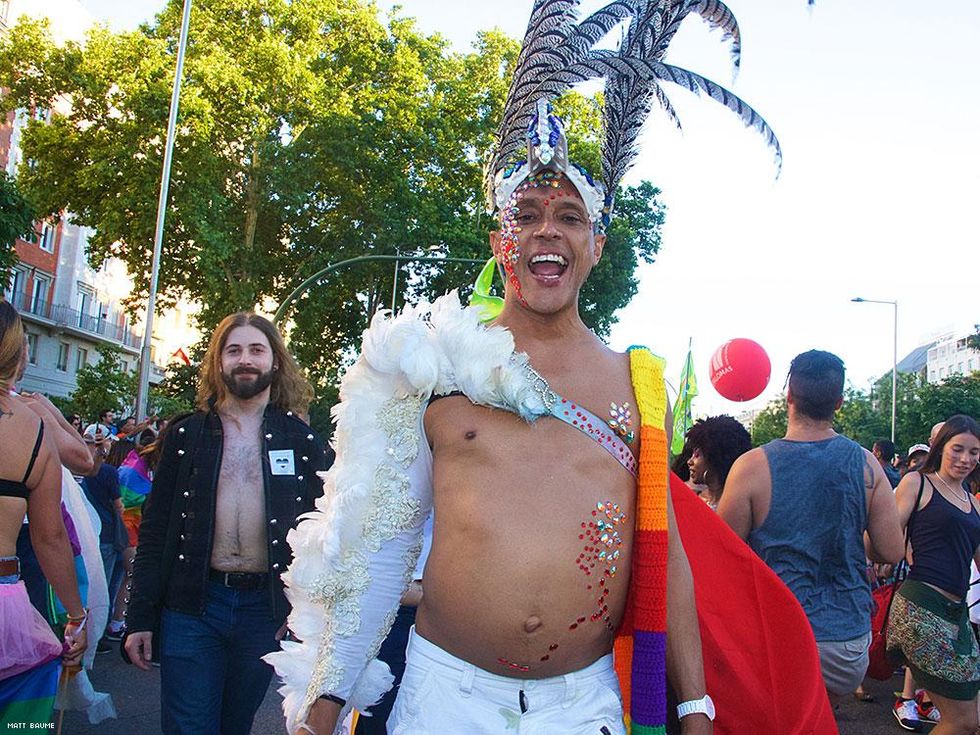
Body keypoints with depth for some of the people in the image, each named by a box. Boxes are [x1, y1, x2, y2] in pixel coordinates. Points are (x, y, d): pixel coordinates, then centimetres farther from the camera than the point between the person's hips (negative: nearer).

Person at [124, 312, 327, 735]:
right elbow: (155, 530, 4)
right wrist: (139, 617, -1)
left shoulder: (303, 442, 4)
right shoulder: (186, 435, 5)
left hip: (265, 607, 1)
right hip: (193, 605, 0)